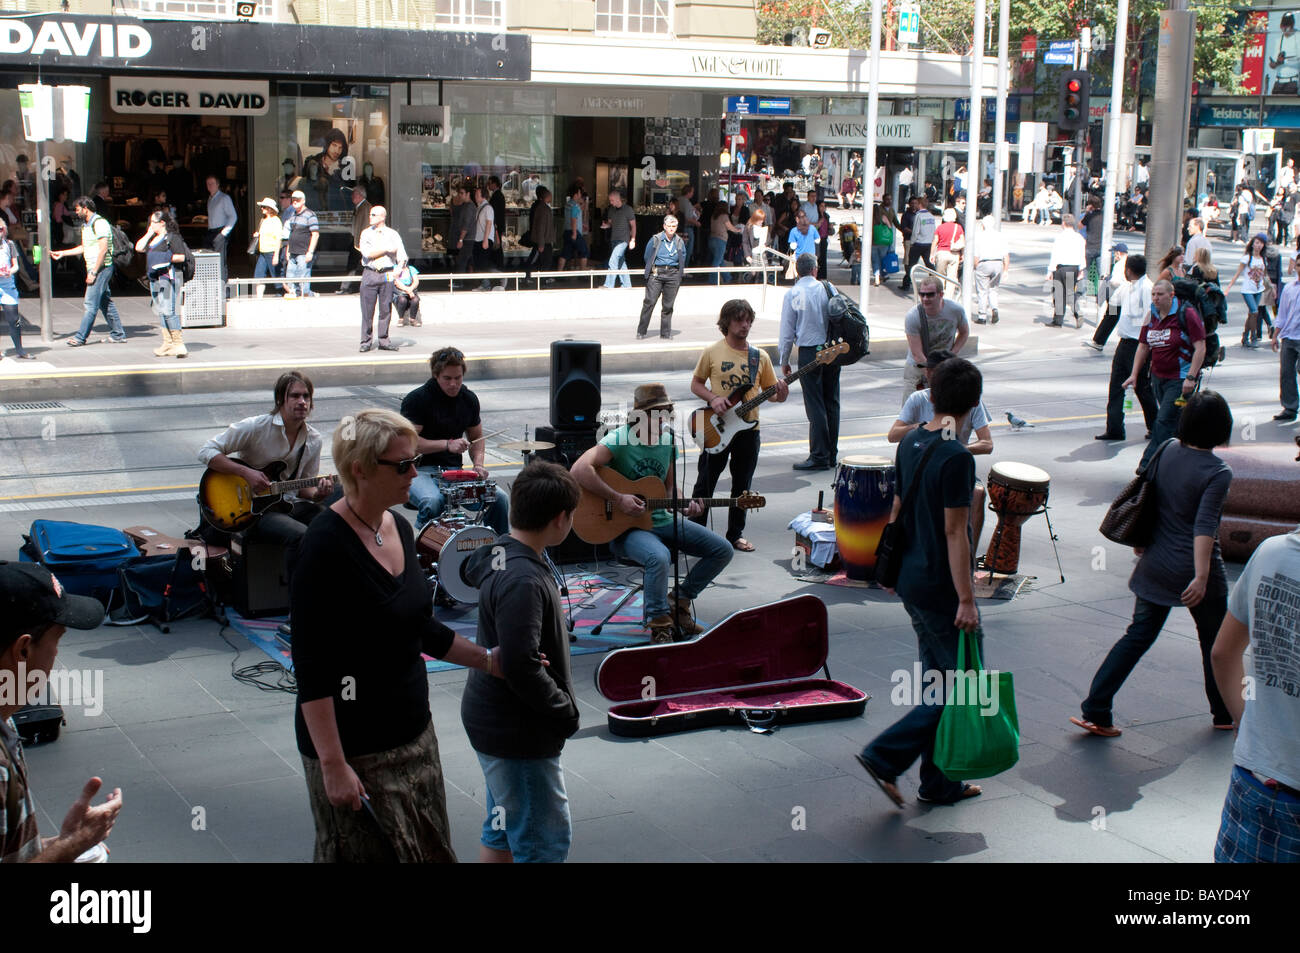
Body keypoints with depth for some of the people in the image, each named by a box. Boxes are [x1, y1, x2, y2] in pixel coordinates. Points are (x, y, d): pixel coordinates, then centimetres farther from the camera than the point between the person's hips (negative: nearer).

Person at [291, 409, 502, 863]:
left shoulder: (398, 528, 5)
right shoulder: (326, 546, -20)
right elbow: (312, 669, -21)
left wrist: (490, 661, 13)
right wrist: (333, 765, -23)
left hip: (412, 731, 8)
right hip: (354, 748, -8)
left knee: (429, 850, 14)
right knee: (373, 851, 2)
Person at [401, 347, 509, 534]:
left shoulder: (469, 399, 10)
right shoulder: (416, 399, -9)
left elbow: (476, 437, 21)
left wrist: (478, 464, 1)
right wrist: (447, 445, -24)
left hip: (454, 470, 5)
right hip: (419, 471, -5)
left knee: (499, 498, -16)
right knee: (432, 502, -37)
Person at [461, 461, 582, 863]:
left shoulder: (496, 553, 1)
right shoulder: (524, 581, -28)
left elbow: (469, 568, 25)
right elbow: (521, 665, -32)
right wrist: (565, 711, -20)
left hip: (491, 720, 10)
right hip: (518, 735, -10)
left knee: (501, 830, 22)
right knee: (546, 843, 0)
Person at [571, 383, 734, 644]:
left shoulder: (668, 441, 6)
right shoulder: (619, 440, -16)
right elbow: (580, 470, -31)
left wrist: (683, 506, -5)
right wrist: (617, 499, -30)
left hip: (661, 521, 7)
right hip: (624, 527, -7)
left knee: (723, 550, -1)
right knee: (659, 557, -38)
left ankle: (679, 602, 11)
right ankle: (659, 627, -19)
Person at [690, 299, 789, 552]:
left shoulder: (760, 357, 3)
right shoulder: (712, 352, -3)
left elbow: (770, 391, 8)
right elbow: (695, 384, 5)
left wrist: (780, 395, -15)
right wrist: (713, 398, -14)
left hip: (748, 428, 2)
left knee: (742, 485, 9)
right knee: (705, 483, 5)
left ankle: (736, 534, 21)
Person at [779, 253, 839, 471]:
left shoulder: (792, 294, -6)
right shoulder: (828, 288, -1)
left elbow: (787, 331, -3)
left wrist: (784, 361, 8)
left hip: (808, 352, -3)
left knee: (815, 406, -1)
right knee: (832, 402, 12)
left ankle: (819, 456, -2)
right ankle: (832, 454, 18)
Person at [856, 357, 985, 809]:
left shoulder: (910, 443, 5)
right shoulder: (956, 457, -20)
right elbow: (954, 532, -21)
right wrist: (966, 599, -18)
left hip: (910, 580, 9)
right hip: (941, 587, -9)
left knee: (938, 679, 16)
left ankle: (939, 783, 22)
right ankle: (885, 755, -2)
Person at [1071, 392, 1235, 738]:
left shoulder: (1166, 451, -1)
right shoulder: (1217, 472, -17)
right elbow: (1204, 525, -26)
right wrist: (1201, 576, -30)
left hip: (1156, 564, 5)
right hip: (1193, 570, -5)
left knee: (1138, 635, 10)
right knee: (1216, 642, 16)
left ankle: (1096, 711, 5)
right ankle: (1225, 714, 32)